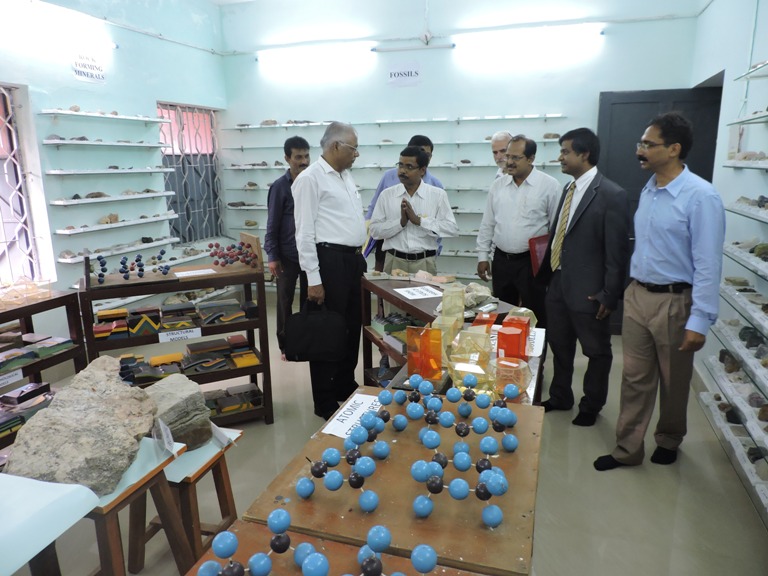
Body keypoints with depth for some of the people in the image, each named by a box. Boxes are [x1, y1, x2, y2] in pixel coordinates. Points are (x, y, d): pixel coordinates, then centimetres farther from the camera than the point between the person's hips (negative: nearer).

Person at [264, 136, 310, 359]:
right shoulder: (280, 187, -8)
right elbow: (272, 224, -6)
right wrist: (272, 256, -8)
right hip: (288, 255, -3)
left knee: (309, 299, 13)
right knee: (285, 301, 9)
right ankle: (286, 345, 23)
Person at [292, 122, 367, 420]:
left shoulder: (346, 176, 15)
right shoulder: (310, 178, -11)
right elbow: (304, 232, -15)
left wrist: (359, 258, 18)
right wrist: (313, 279, -17)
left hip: (352, 260, 9)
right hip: (330, 261, -9)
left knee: (352, 327, 17)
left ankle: (346, 387, 35)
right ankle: (325, 403, 17)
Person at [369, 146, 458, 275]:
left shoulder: (438, 195, 2)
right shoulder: (387, 194, 5)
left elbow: (453, 229, -7)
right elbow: (374, 230, 0)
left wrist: (419, 220, -13)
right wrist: (401, 222, -14)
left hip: (425, 263, -1)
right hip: (394, 261, 1)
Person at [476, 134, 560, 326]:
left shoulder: (549, 185, -7)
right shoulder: (498, 184, 6)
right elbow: (487, 224, 10)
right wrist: (482, 256, 8)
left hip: (532, 262, -4)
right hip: (501, 260, 4)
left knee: (534, 317, 6)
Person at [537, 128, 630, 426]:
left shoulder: (612, 195, -16)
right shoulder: (569, 188, 8)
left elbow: (617, 251, -15)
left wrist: (609, 295, -15)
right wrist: (546, 275, 10)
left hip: (587, 291, -7)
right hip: (558, 285, 8)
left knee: (596, 352, 13)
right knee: (559, 346, 21)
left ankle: (591, 406, 33)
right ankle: (560, 397, 40)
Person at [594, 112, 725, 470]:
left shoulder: (701, 196, -16)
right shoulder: (647, 191, 6)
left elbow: (708, 264, -18)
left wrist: (699, 321, -19)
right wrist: (633, 288, 13)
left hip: (674, 302, -5)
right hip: (637, 296, 6)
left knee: (673, 381, 15)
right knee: (635, 378, 11)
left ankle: (668, 440, 39)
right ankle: (627, 449, 24)